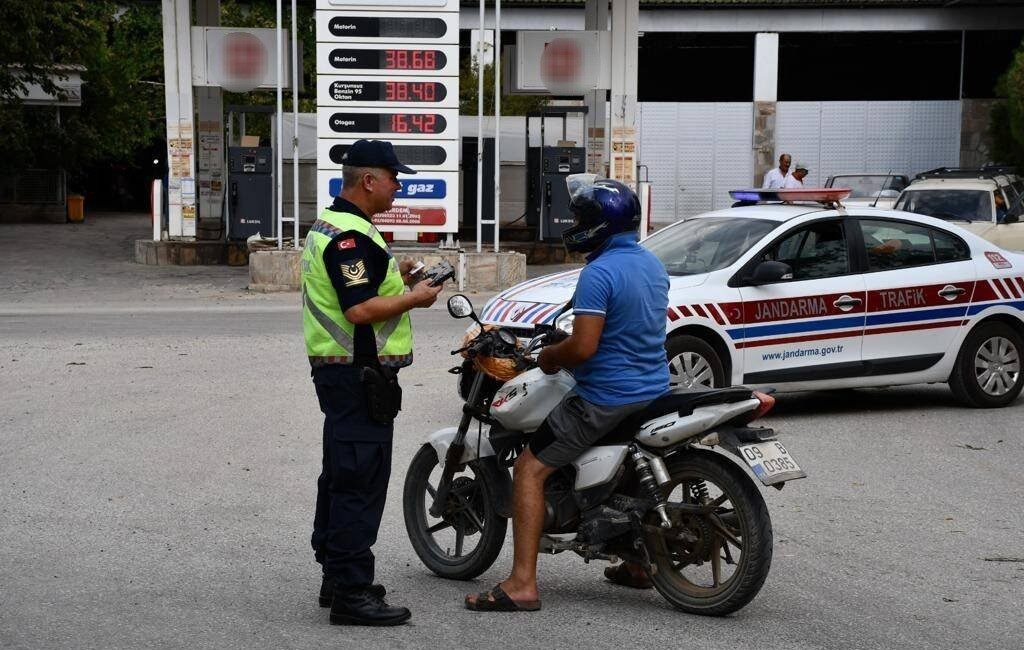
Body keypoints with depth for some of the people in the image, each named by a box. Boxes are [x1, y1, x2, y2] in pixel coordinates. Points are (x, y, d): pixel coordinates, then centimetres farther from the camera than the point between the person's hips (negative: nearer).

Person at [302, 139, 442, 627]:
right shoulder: (351, 236, -19)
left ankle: (336, 576, 26)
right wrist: (413, 298, -14)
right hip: (360, 374, -11)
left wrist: (395, 277, 13)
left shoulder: (328, 224, 15)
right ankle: (351, 593, -6)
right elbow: (360, 310, -27)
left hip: (337, 369, 11)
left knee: (341, 475, 16)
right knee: (360, 481, -9)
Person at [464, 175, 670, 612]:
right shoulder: (652, 264, 10)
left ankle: (522, 584, -12)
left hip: (606, 398, -9)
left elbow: (583, 347, -26)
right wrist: (566, 343, 23)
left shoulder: (599, 273, -19)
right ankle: (639, 561, 36)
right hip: (653, 392, 9)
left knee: (530, 469, -5)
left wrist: (549, 356, -6)